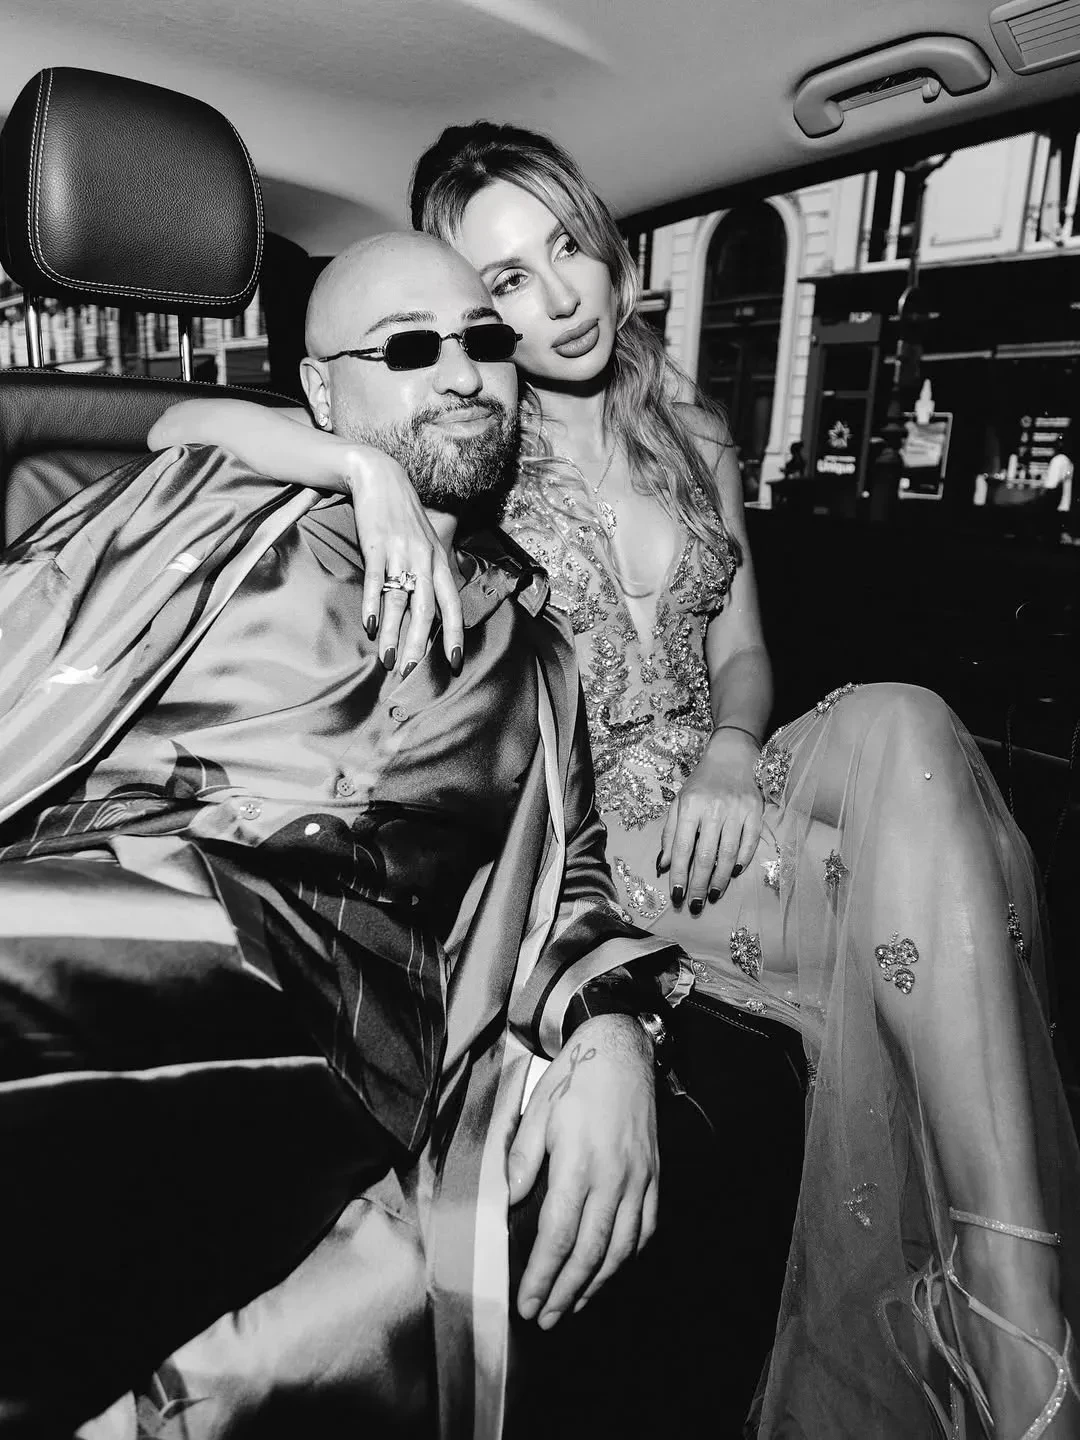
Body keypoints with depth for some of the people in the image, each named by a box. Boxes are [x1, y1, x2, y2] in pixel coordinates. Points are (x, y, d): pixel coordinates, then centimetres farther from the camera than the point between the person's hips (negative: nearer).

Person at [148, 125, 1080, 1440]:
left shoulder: (693, 434, 17)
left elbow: (739, 651, 17)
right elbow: (177, 427, -3)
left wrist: (733, 757, -7)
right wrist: (368, 466, -24)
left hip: (715, 796, 4)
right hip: (582, 830, -4)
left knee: (897, 727, -29)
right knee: (921, 902, -28)